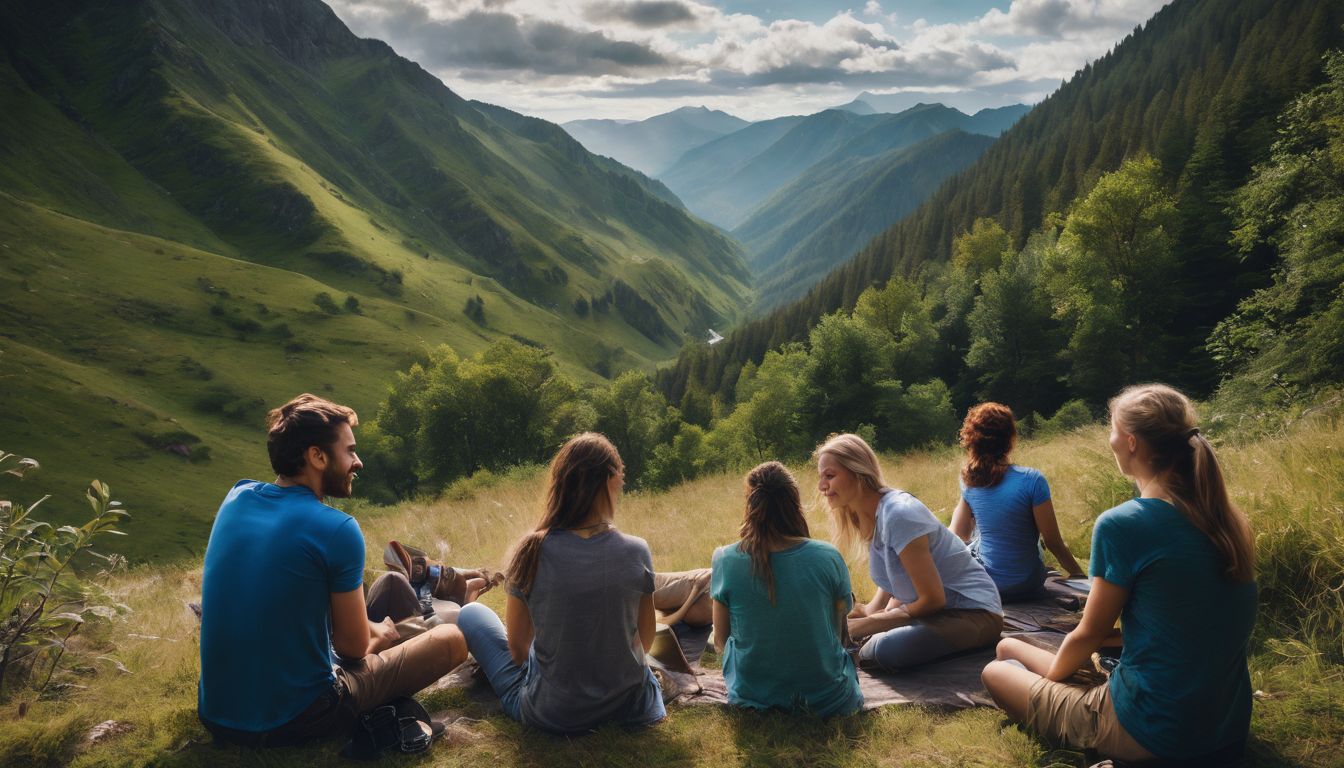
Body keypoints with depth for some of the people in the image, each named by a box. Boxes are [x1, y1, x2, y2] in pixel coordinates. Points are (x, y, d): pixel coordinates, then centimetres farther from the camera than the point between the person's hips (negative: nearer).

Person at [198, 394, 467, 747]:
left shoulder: (237, 497, -1)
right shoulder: (337, 529, -20)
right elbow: (354, 646, -7)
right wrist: (381, 633, 15)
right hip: (293, 722, -7)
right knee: (452, 640, 3)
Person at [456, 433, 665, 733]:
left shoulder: (532, 551, -17)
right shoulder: (637, 552, -14)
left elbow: (517, 646, -6)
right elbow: (645, 640, 0)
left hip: (551, 714, -2)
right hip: (629, 706, 2)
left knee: (471, 614, 19)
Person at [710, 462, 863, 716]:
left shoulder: (726, 559, -12)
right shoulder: (828, 557, -13)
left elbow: (720, 642, -1)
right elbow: (838, 632, 1)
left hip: (753, 696, 1)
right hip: (827, 698, -1)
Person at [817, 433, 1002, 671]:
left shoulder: (898, 514, -26)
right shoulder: (870, 516, 1)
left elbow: (932, 598, -23)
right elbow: (893, 582, 9)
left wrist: (864, 624, -17)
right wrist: (868, 612, -10)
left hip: (973, 613, -8)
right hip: (936, 609, 8)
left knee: (887, 649, -32)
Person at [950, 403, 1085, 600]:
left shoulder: (969, 481, -6)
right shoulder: (1031, 480, -20)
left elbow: (960, 535, 4)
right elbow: (1053, 542, -14)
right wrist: (1079, 574, 0)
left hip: (984, 583, 3)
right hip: (1024, 586, -2)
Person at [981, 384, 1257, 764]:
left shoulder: (1121, 524, -20)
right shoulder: (1228, 519, 1)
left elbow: (1089, 633, -8)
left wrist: (1049, 675, 12)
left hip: (1154, 735, -7)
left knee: (996, 672, 11)